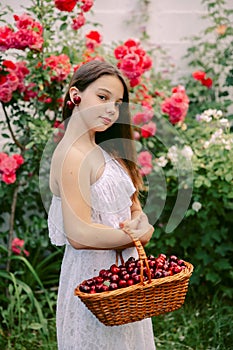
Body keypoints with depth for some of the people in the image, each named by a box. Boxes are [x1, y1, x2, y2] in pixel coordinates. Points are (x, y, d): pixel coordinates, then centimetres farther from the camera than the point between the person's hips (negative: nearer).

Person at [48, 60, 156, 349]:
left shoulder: (104, 152, 11)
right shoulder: (71, 155, -17)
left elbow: (135, 208, 11)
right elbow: (79, 234, -25)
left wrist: (139, 222, -13)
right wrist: (142, 234, -15)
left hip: (122, 269, 9)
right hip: (93, 273, -9)